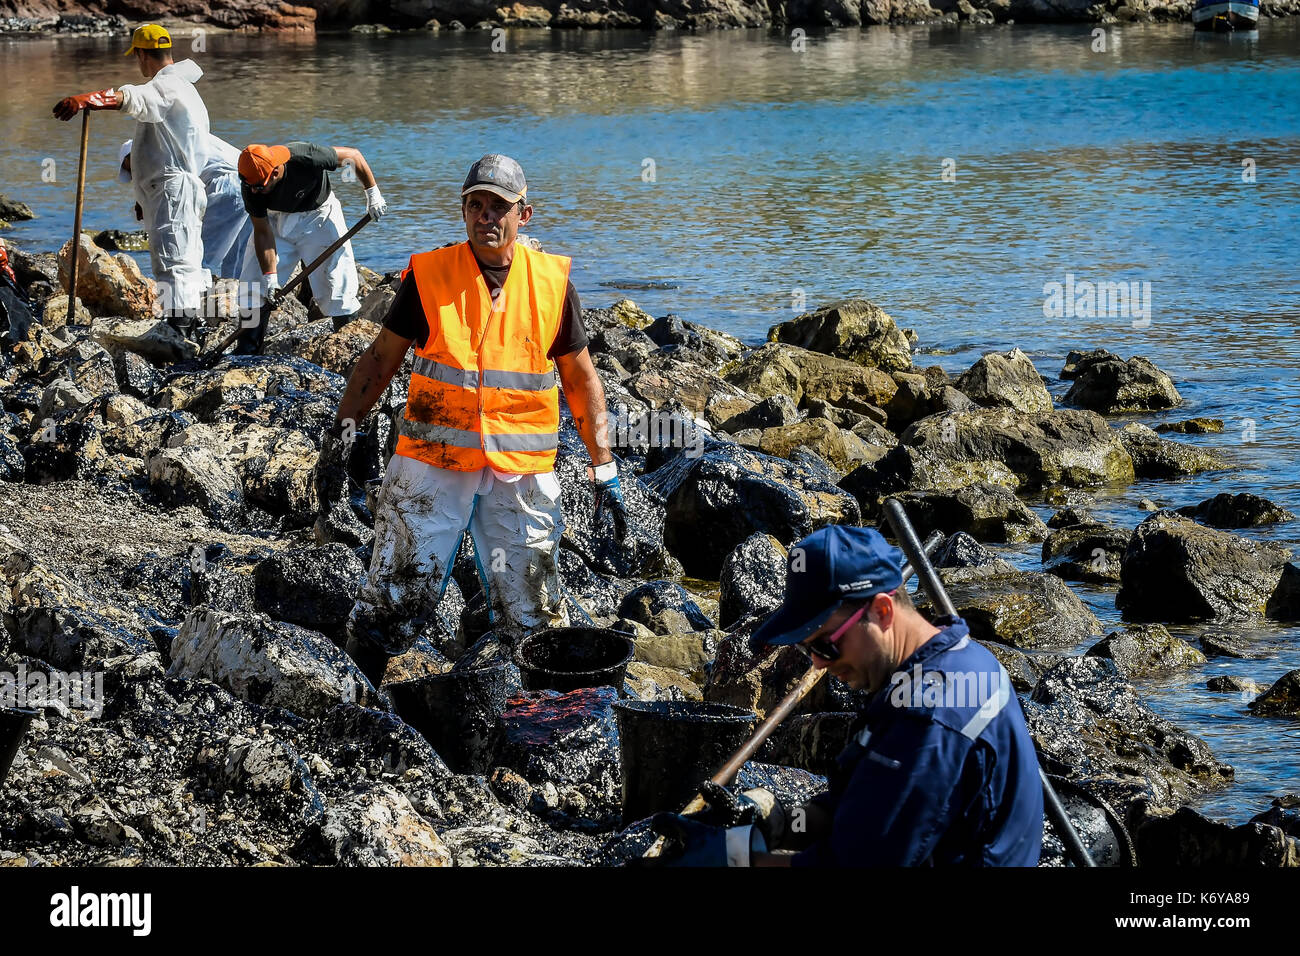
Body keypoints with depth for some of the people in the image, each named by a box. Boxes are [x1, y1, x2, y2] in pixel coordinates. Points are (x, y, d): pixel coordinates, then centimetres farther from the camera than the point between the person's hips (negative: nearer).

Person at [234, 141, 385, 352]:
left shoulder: (306, 159, -37)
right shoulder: (252, 187, -28)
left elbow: (353, 155, -21)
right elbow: (262, 232, -19)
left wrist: (372, 194, -17)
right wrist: (270, 276, -24)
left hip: (318, 214, -2)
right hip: (276, 217, 2)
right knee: (255, 279, -6)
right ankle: (247, 349, 1)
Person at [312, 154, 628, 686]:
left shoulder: (551, 283, 2)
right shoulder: (429, 275, -1)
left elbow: (581, 380, 11)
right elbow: (380, 360, 6)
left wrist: (604, 471, 7)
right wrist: (339, 437, -1)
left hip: (521, 471, 1)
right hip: (431, 462, -1)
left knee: (532, 619, 4)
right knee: (394, 600, 0)